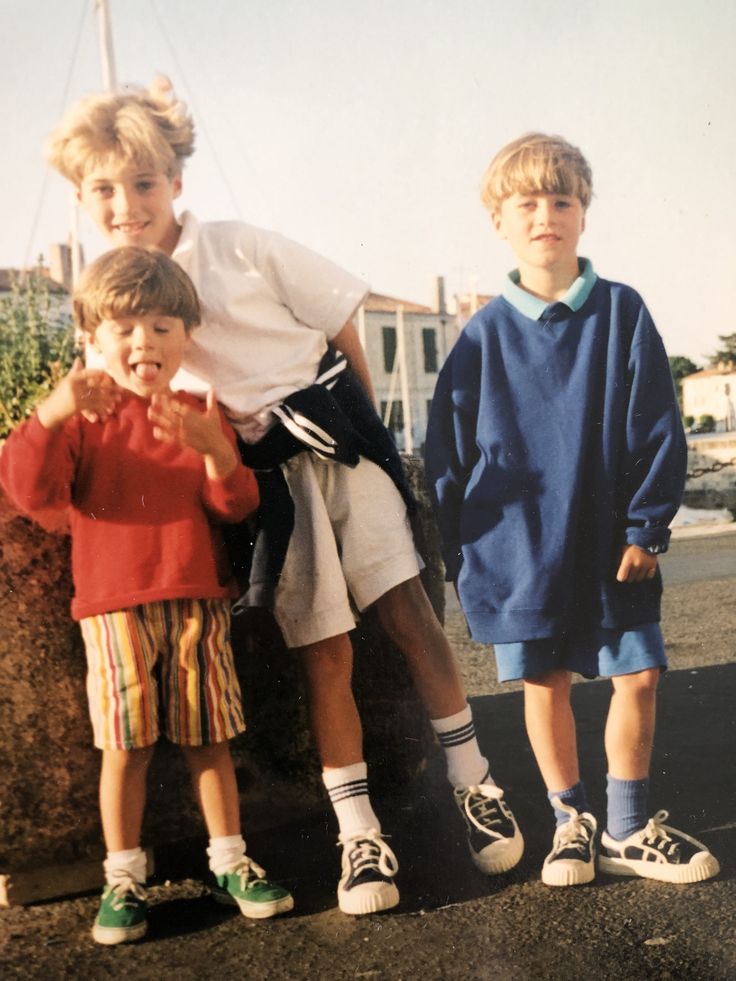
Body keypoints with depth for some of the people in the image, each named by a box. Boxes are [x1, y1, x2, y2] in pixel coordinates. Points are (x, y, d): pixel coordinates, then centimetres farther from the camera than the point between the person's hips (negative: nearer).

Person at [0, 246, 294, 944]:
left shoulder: (198, 417, 8)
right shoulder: (83, 416, 2)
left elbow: (236, 507, -1)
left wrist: (215, 452, -21)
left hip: (197, 602, 2)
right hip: (115, 606, -2)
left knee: (209, 740, 8)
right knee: (125, 746, 2)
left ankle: (229, 863, 22)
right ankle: (122, 879, 17)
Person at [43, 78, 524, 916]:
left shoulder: (243, 249, -4)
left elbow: (342, 331, 2)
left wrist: (364, 432, 6)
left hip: (335, 443, -1)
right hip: (255, 477, 2)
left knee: (407, 612, -4)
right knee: (323, 653, 2)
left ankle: (474, 785, 11)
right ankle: (359, 835, 14)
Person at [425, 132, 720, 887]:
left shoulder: (622, 313, -2)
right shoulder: (486, 333, -3)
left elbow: (658, 430, -1)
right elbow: (449, 449, 1)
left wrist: (646, 527, -5)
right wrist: (460, 554, 1)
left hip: (611, 546, 1)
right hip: (519, 549, 0)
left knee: (637, 677, 4)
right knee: (544, 684, 10)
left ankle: (627, 831, 23)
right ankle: (571, 822, 29)